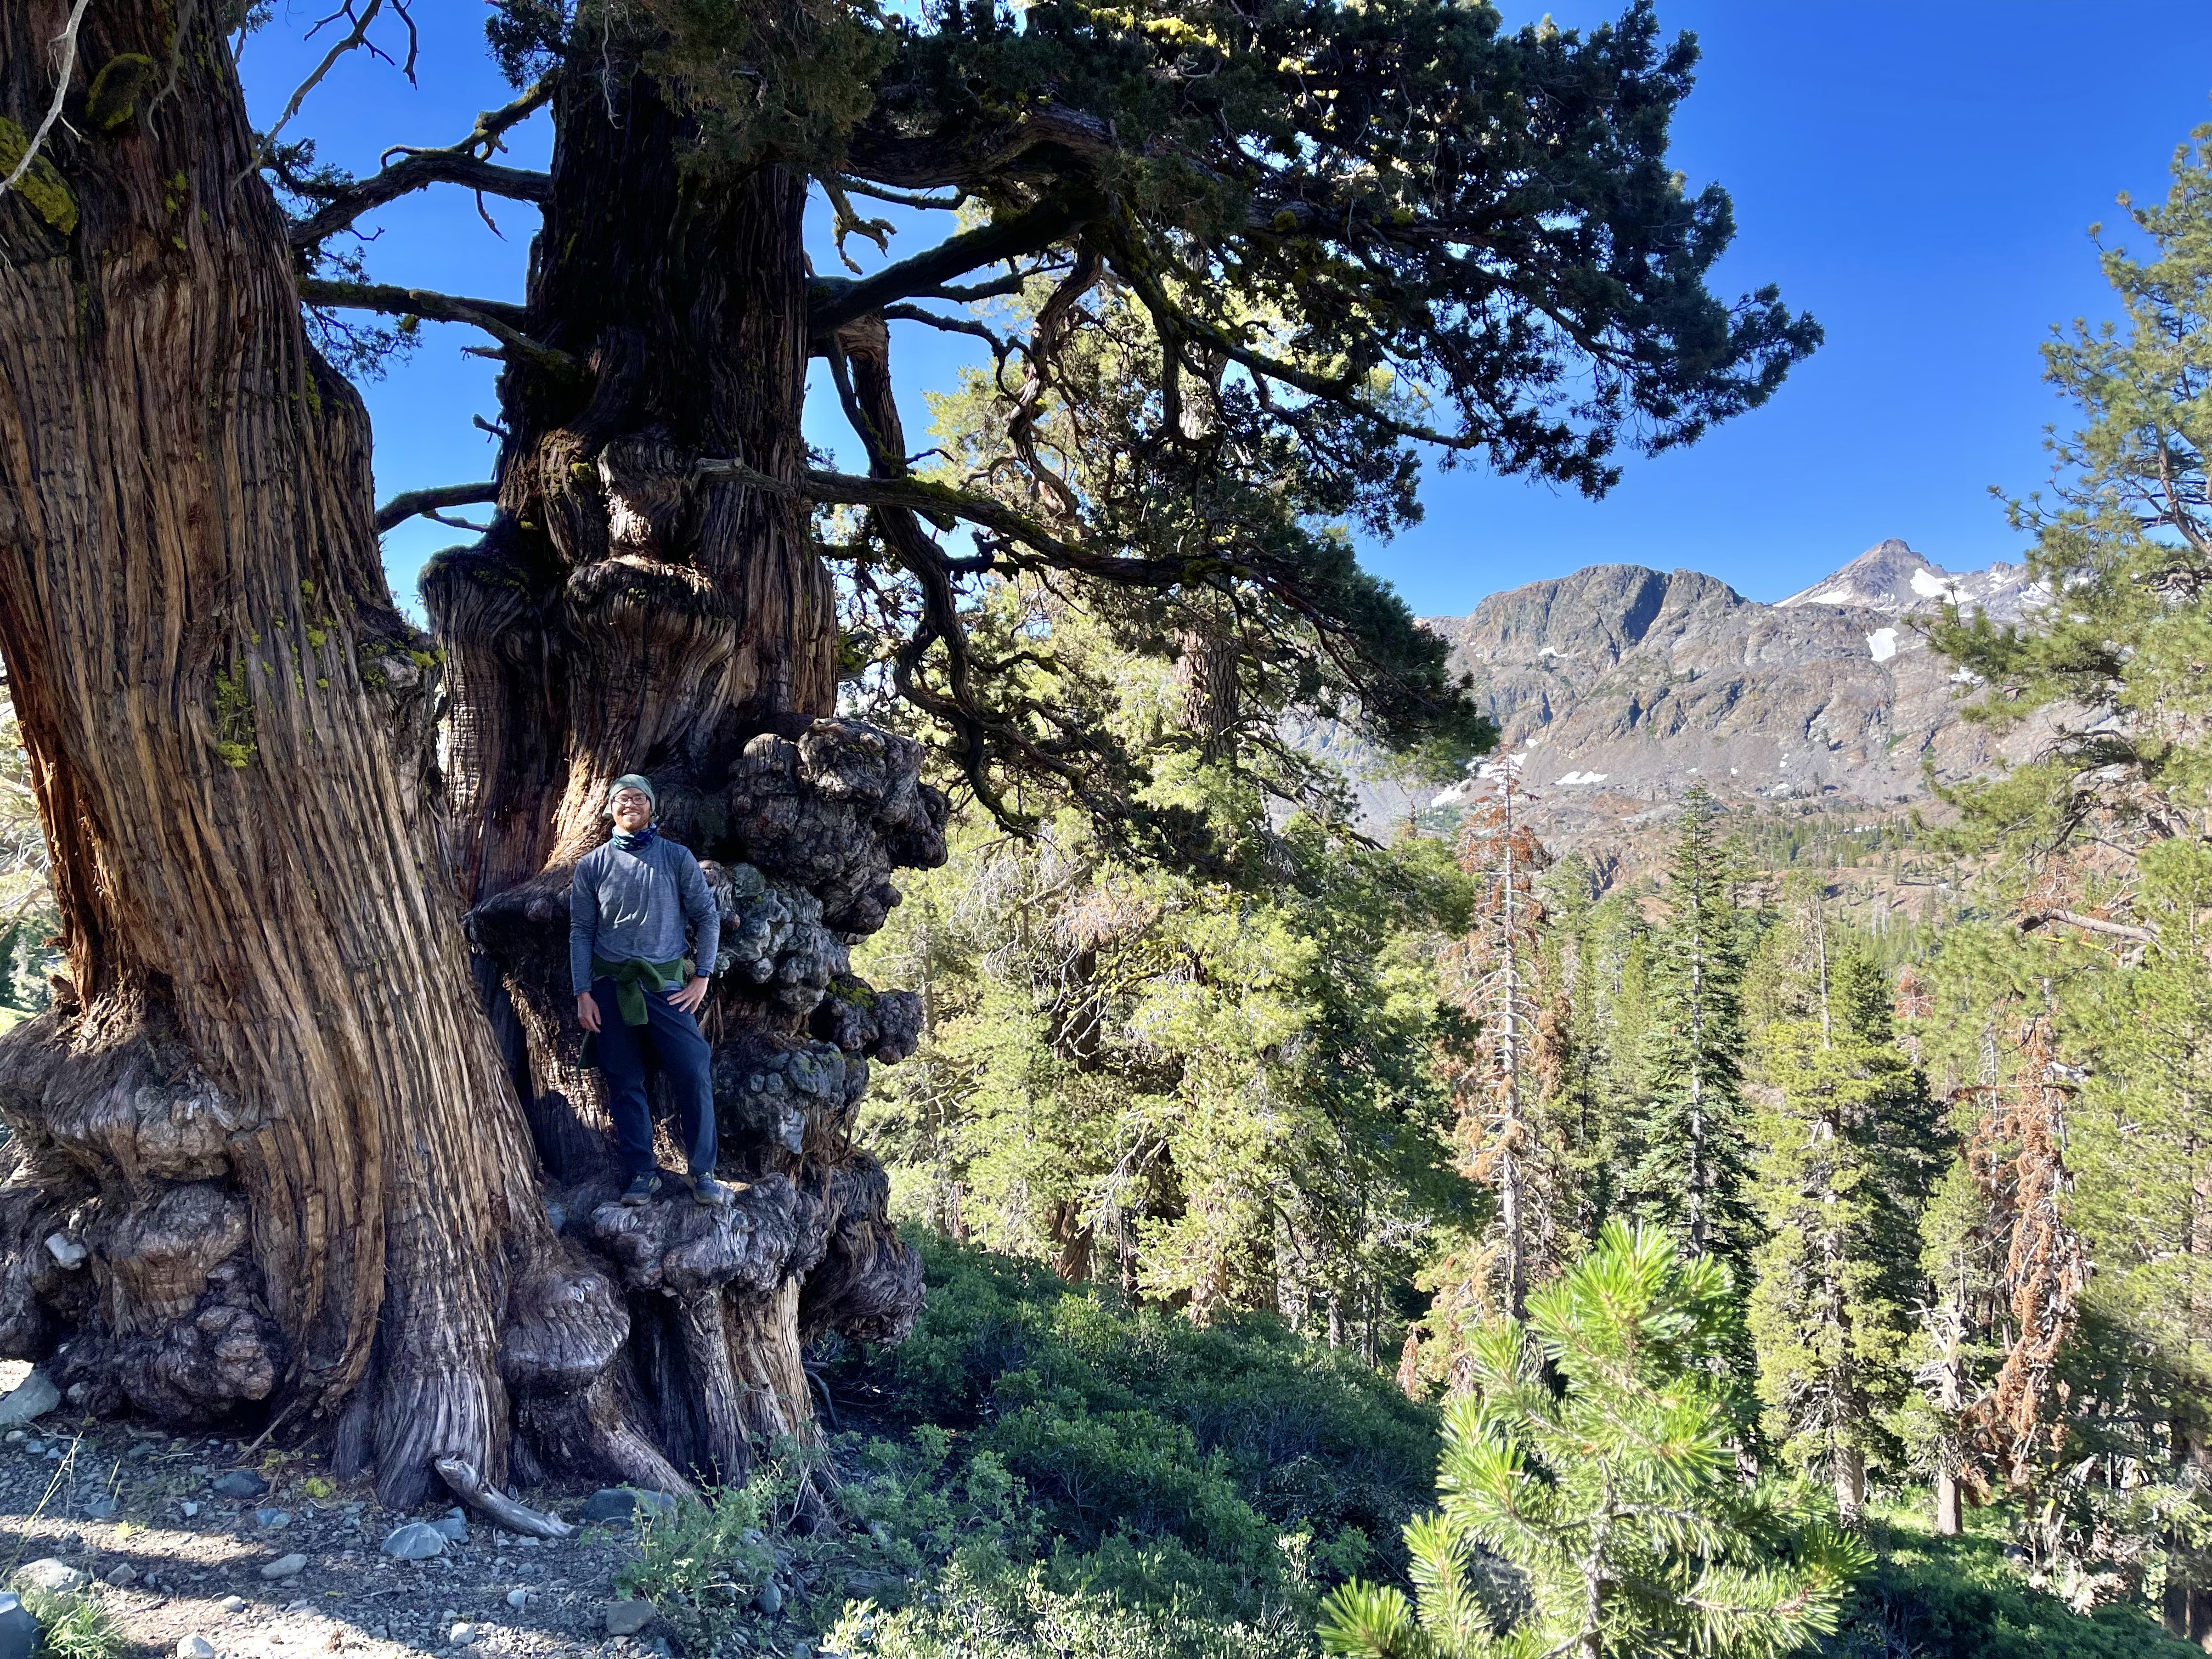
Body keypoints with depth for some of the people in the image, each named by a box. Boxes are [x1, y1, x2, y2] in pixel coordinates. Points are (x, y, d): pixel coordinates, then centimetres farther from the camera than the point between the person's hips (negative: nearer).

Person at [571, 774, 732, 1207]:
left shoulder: (677, 858, 1)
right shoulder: (592, 865, 4)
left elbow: (707, 916, 4)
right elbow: (581, 932, 6)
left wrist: (701, 977, -2)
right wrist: (583, 993, 0)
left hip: (666, 984, -1)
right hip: (611, 986, 1)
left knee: (694, 1074, -9)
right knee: (624, 1082, 4)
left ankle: (703, 1175, 0)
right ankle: (642, 1174, 14)